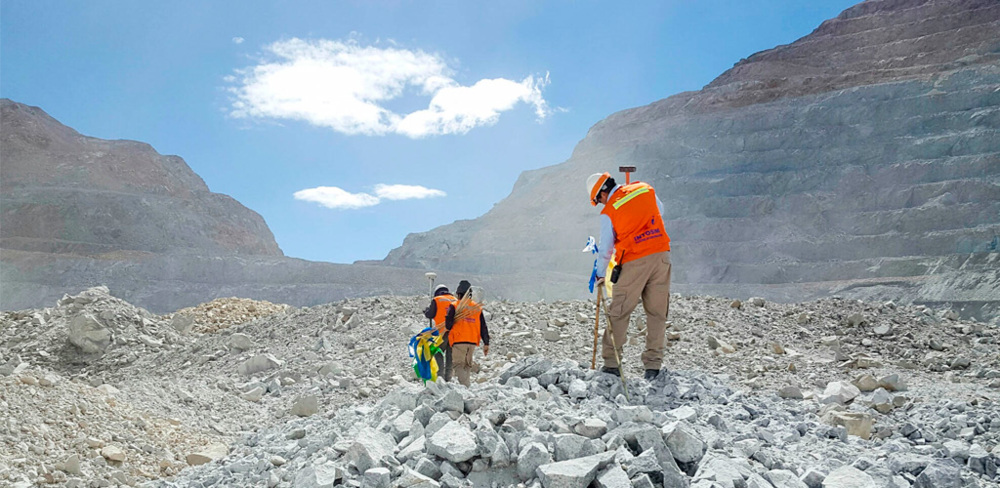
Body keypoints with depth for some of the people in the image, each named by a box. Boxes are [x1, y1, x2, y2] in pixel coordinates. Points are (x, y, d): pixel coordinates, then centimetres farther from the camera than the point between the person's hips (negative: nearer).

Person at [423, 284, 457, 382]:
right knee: (450, 354, 9)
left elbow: (429, 315, 2)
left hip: (442, 331, -4)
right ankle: (448, 378, 9)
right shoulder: (455, 300, 14)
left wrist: (425, 311, 22)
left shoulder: (436, 300, 2)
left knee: (438, 353, 5)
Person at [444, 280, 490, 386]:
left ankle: (464, 386, -20)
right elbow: (483, 327, 9)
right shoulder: (477, 308, 11)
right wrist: (486, 343, 11)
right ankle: (466, 385, 17)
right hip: (473, 342, 5)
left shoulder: (454, 307, -3)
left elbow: (448, 325, -9)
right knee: (468, 365, 18)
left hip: (459, 341, -4)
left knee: (459, 365, -3)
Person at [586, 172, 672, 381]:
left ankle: (611, 362, 9)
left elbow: (606, 248, 1)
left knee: (618, 313, 6)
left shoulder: (608, 212, -4)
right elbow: (660, 212, 24)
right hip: (661, 255, 4)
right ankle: (653, 365, 9)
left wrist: (600, 274, 13)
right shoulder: (645, 189, 8)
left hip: (634, 261, -4)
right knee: (657, 313, 9)